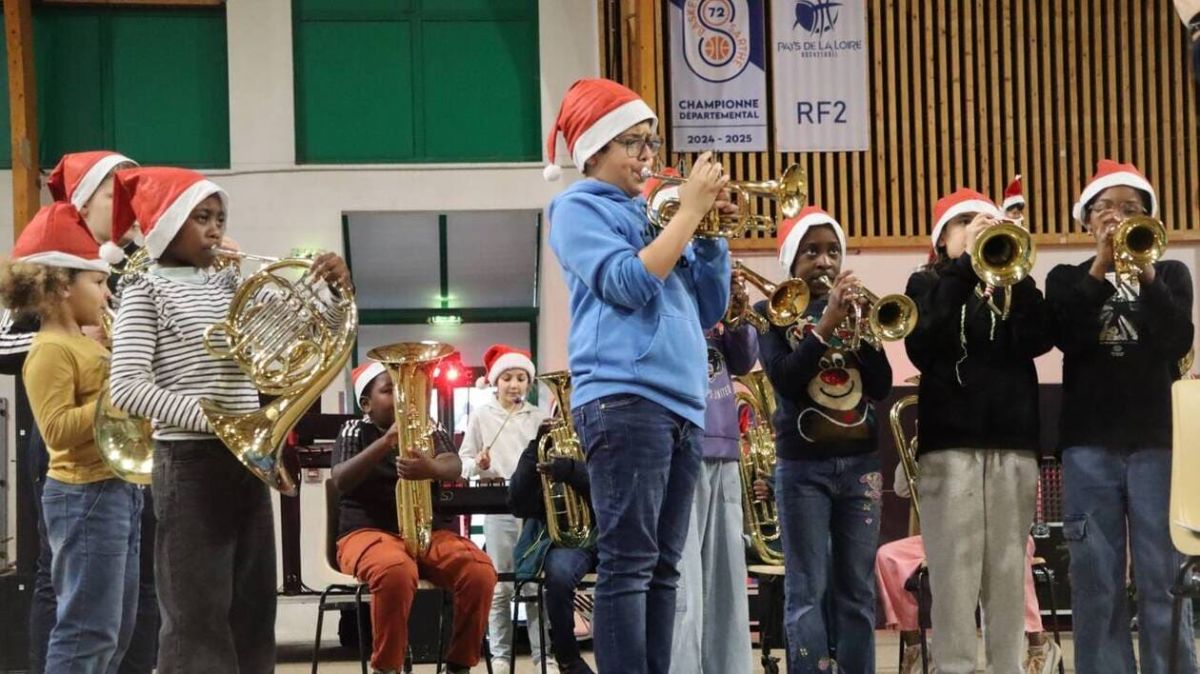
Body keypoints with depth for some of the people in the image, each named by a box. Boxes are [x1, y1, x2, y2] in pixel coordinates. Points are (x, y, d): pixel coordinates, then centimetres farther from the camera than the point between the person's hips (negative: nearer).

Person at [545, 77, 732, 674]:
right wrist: (690, 211, -9)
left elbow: (708, 308, 20)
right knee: (628, 563, -12)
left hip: (681, 401, 8)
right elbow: (631, 284, -15)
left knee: (662, 566, 7)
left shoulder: (652, 214, 23)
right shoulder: (578, 209, 2)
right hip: (624, 398, -8)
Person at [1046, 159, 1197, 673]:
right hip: (1090, 442, 0)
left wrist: (1144, 273, -16)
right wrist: (1100, 269, -12)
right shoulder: (1067, 278, 11)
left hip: (1157, 439, 0)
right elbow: (1068, 339, -8)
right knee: (1096, 582, -1)